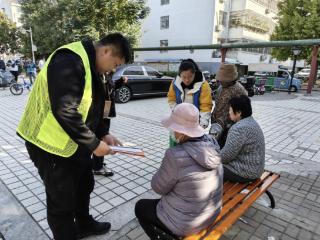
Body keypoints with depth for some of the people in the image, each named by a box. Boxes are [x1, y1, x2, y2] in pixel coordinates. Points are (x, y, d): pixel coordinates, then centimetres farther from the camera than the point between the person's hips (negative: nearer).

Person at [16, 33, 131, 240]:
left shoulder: (92, 66, 8)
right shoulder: (70, 61, -24)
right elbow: (65, 111, -30)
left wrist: (103, 134, 2)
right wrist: (93, 143, -22)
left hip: (74, 141, 10)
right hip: (50, 142, -10)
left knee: (84, 184, 23)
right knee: (62, 200, 6)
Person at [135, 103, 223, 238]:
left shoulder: (176, 155, -33)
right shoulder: (211, 144, -11)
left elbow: (159, 187, -15)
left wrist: (165, 168, -1)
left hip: (186, 223, -6)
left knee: (140, 207, 18)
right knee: (166, 198, 31)